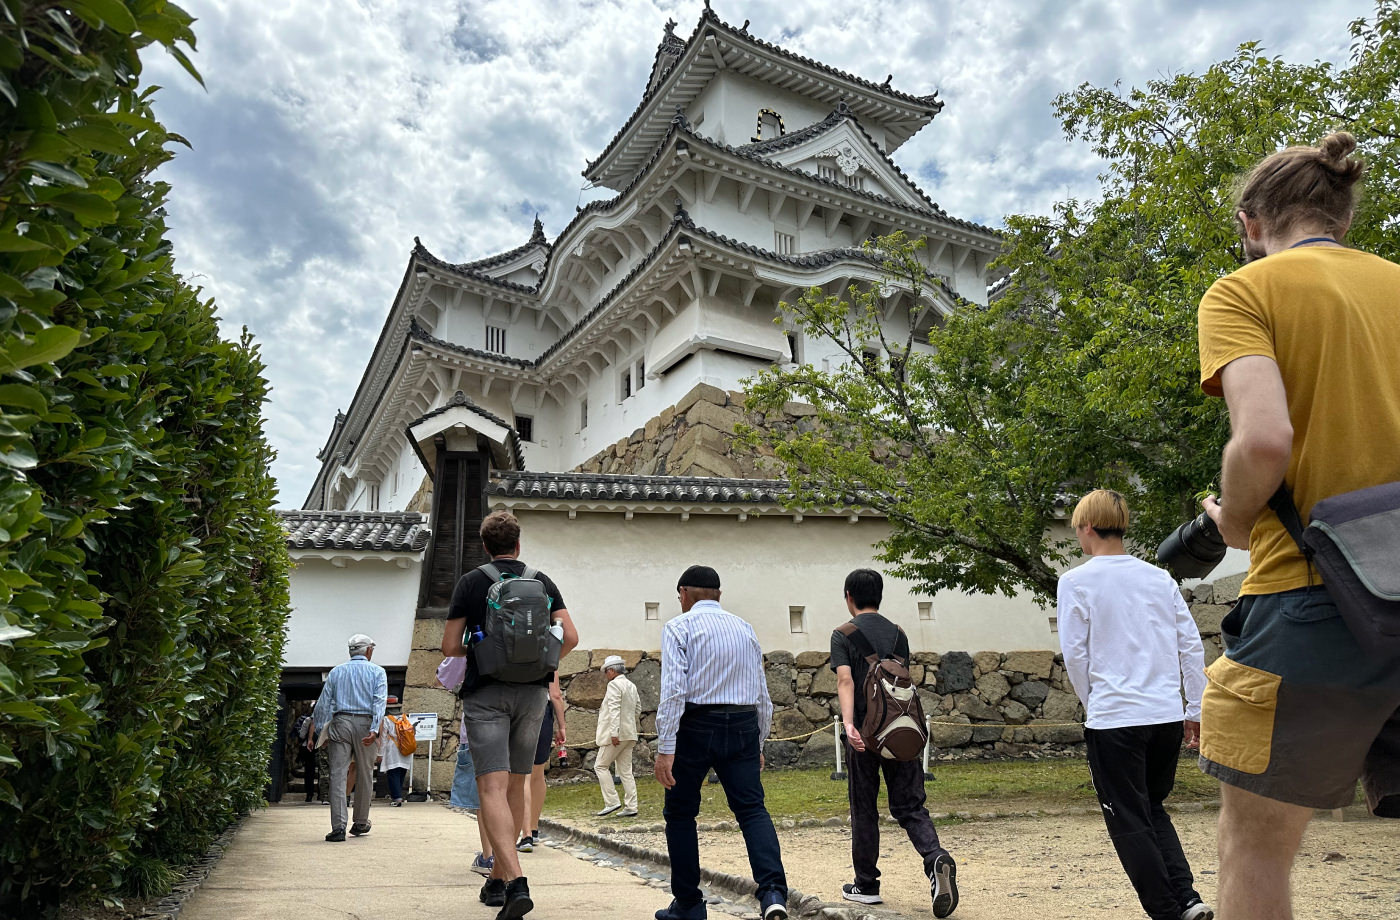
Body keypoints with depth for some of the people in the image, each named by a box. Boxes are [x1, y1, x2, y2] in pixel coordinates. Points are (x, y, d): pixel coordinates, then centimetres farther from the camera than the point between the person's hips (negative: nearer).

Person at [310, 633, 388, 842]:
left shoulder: (336, 672, 15)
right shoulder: (377, 672, 7)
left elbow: (323, 704, 8)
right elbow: (379, 701, -7)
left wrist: (320, 732, 10)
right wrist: (374, 730, -14)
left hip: (340, 723, 2)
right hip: (365, 724, -1)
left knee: (338, 774, -2)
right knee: (365, 774, 11)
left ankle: (338, 827, -10)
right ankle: (360, 823, 21)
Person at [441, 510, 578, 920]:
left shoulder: (470, 582, 0)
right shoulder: (542, 581, 7)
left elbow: (450, 647, -2)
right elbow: (570, 637, 0)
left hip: (486, 692, -3)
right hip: (532, 691, 3)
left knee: (492, 788, -8)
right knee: (516, 786, 15)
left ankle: (516, 882, -23)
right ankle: (497, 879, 25)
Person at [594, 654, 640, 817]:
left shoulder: (614, 684, -10)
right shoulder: (631, 686, 16)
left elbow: (614, 709, -19)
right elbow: (636, 711, 21)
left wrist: (614, 732, -22)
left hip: (616, 734, -8)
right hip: (629, 734, 8)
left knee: (600, 766, 1)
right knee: (625, 770, 8)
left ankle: (612, 802, -4)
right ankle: (631, 807, 5)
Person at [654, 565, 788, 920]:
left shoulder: (679, 626, -2)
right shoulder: (745, 628, 14)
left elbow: (674, 688, -14)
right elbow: (762, 694, 15)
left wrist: (666, 748, -14)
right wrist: (757, 744, 23)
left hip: (696, 726, -4)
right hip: (743, 726, 4)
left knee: (680, 813, 11)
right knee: (752, 808, 3)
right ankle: (773, 891, -17)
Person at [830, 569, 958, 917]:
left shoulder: (843, 635, -2)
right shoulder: (898, 633, 11)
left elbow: (845, 681, -17)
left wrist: (848, 723, -28)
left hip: (864, 732, -3)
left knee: (864, 809, 10)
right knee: (909, 805, 7)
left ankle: (866, 885, 19)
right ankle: (936, 857, -18)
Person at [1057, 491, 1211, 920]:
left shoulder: (1076, 581, -7)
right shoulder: (1159, 577, 7)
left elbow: (1075, 654, -7)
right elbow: (1192, 645, 8)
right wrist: (1196, 709, 14)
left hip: (1114, 719, -5)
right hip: (1168, 715, 6)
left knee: (1130, 823, 8)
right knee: (1152, 809, 22)